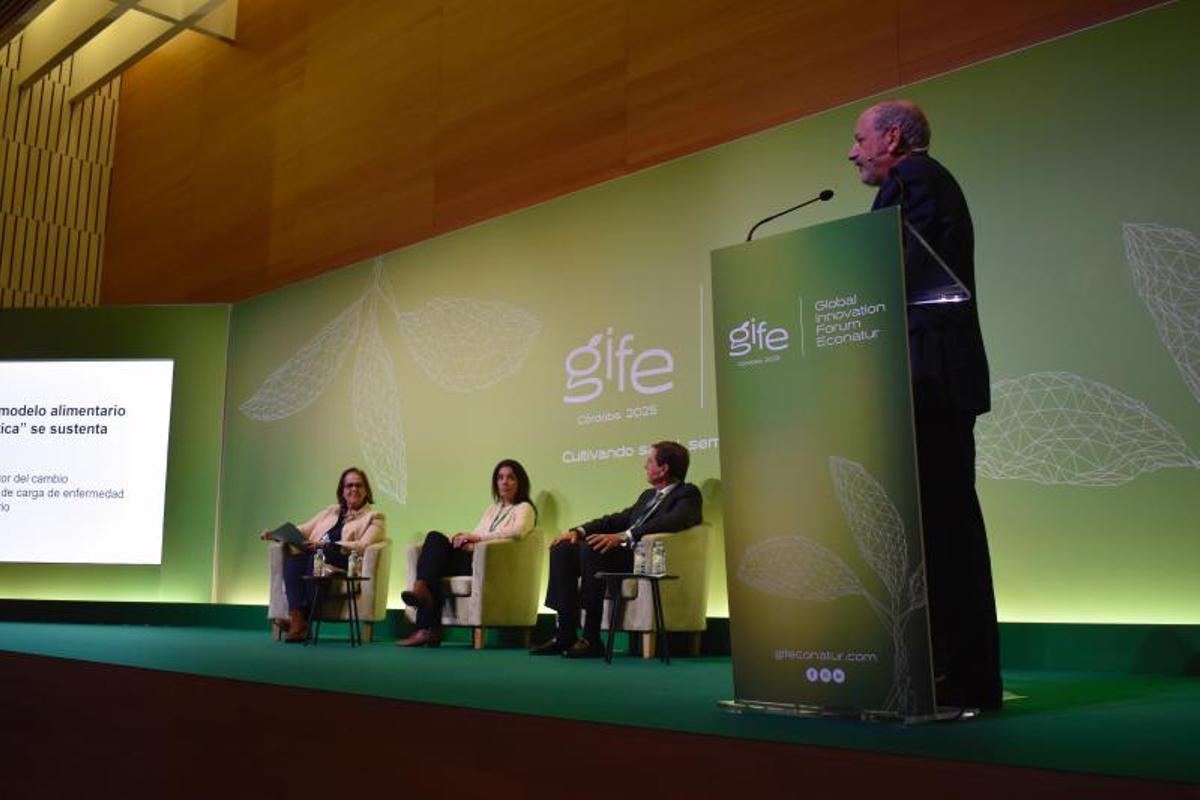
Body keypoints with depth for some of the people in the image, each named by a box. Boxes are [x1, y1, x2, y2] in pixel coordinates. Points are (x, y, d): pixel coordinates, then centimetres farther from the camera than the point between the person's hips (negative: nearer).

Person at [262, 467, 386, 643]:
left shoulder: (374, 517, 12)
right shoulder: (331, 511, 30)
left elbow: (363, 546, -4)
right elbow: (304, 529, 27)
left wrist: (327, 545, -15)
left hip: (346, 566, -4)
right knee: (293, 560, -29)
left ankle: (304, 617, -34)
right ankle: (297, 619, -39)